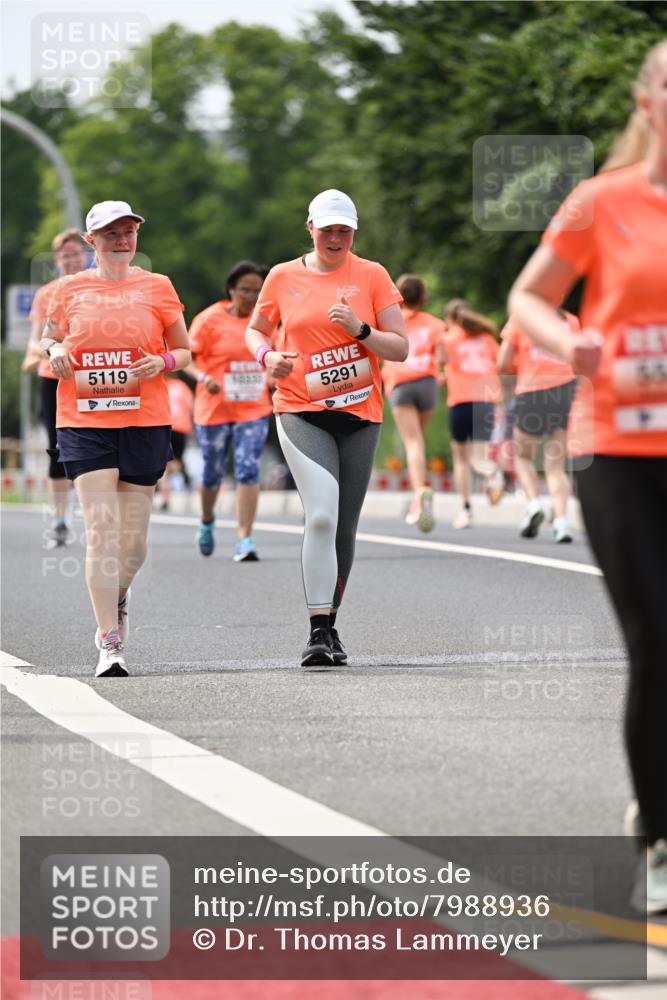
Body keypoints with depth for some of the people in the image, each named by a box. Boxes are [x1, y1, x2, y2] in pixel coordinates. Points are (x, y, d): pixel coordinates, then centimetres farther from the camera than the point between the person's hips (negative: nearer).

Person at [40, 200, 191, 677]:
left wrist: (162, 362, -10)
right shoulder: (71, 289, 7)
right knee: (101, 528, -12)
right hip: (84, 422, -1)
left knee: (133, 541, 5)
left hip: (145, 422, 1)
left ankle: (117, 597, 39)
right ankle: (109, 642, -9)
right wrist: (55, 352, -3)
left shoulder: (156, 287, 5)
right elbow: (48, 339, 20)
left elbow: (184, 351, 11)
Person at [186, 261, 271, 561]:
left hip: (254, 410, 2)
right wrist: (203, 377, -27)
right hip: (214, 410, -2)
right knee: (213, 472, 11)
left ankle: (244, 539, -14)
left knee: (248, 471, -12)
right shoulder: (210, 320, -8)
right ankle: (207, 522, 41)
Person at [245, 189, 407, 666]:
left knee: (344, 527, 7)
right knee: (322, 515, -20)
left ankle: (330, 625, 22)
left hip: (360, 414, 2)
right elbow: (256, 330, 21)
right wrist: (267, 356, -1)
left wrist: (360, 329, -16)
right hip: (301, 412, -2)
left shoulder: (372, 276, 3)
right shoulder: (283, 278, 6)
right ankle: (319, 632, -19)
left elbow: (400, 348, 2)